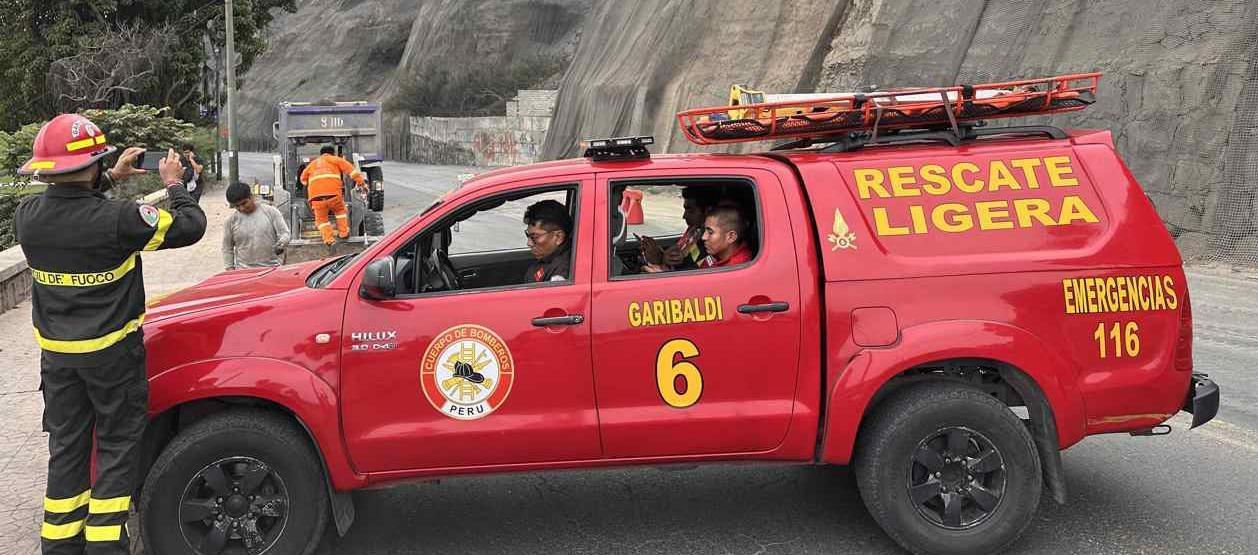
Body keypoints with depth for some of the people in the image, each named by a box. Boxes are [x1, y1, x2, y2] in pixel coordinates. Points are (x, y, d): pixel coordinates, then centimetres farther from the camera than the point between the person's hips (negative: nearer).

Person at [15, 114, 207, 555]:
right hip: (112, 352, -5)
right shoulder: (117, 219, -25)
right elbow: (190, 225, -14)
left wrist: (109, 179, 16)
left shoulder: (27, 216, -9)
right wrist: (174, 183, 2)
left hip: (56, 353, 5)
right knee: (117, 446, 8)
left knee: (66, 448, 16)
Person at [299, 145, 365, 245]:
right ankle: (343, 232, 19)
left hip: (315, 196, 2)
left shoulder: (312, 164, 32)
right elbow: (350, 169, 9)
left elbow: (303, 178, 38)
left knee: (321, 218, 17)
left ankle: (328, 238, 0)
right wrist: (361, 181, 6)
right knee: (340, 211, 27)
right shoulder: (335, 159, 21)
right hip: (333, 193, -2)